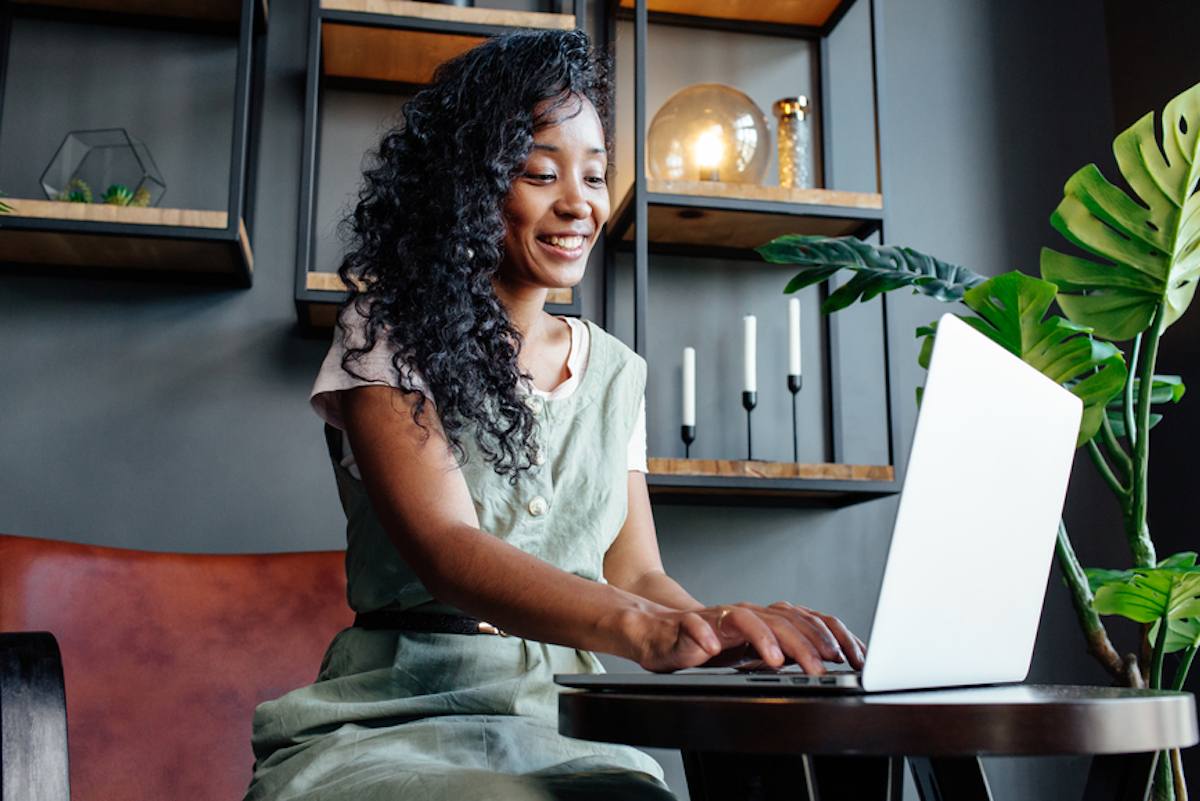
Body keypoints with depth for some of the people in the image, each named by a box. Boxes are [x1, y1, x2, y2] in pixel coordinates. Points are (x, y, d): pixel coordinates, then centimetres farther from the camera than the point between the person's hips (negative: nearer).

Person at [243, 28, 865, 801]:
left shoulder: (615, 372, 12)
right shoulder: (387, 333, -3)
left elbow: (634, 574, 7)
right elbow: (443, 548, -19)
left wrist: (726, 627, -17)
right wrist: (649, 627, -36)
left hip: (570, 730, 5)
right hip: (399, 719, -4)